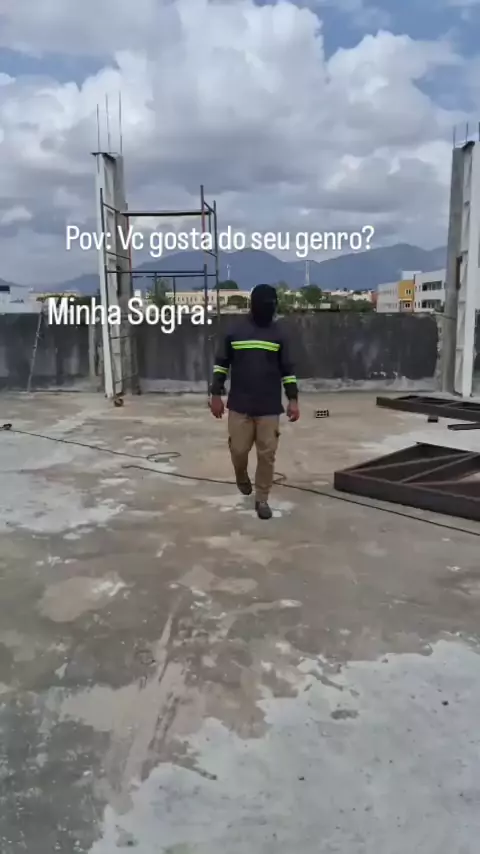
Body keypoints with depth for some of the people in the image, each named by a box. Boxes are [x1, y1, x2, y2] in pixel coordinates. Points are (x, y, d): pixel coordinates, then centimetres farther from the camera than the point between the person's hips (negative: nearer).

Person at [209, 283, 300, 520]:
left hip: (270, 407, 1)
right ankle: (242, 476, 36)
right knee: (238, 449, 2)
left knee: (267, 454, 1)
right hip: (239, 405, -1)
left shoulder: (278, 333, 4)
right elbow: (221, 363, 6)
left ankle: (262, 499, 15)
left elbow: (288, 369, 8)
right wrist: (216, 394, 1)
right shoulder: (235, 329, 0)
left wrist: (293, 399, 0)